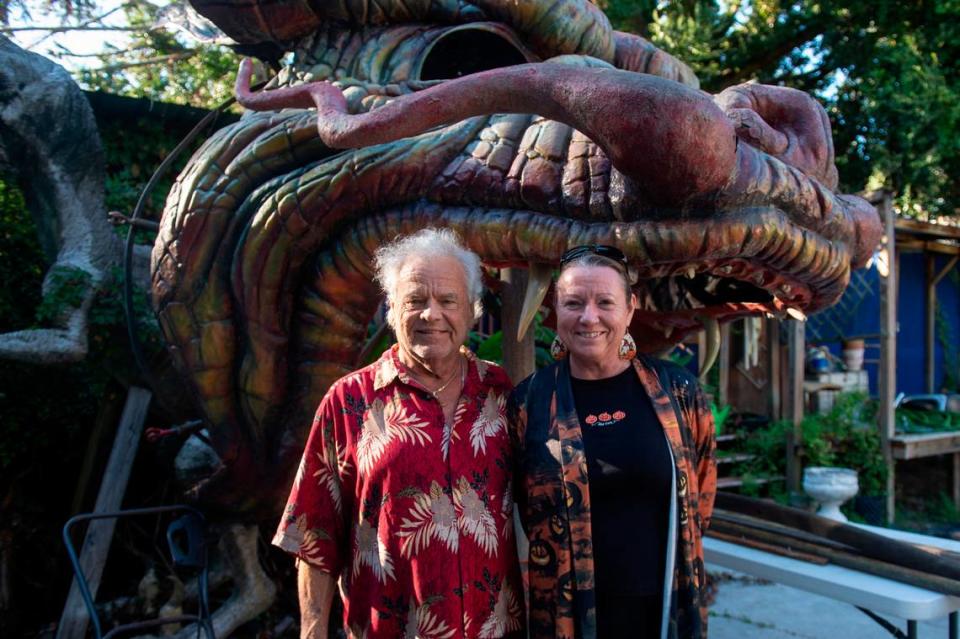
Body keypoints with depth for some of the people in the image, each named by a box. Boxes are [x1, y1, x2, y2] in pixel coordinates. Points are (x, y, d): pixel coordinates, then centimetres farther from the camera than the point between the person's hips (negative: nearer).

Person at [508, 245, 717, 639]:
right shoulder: (528, 402, -7)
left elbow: (701, 484, 10)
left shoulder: (676, 391, -4)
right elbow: (524, 503, 4)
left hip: (666, 607, 1)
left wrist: (679, 554, 12)